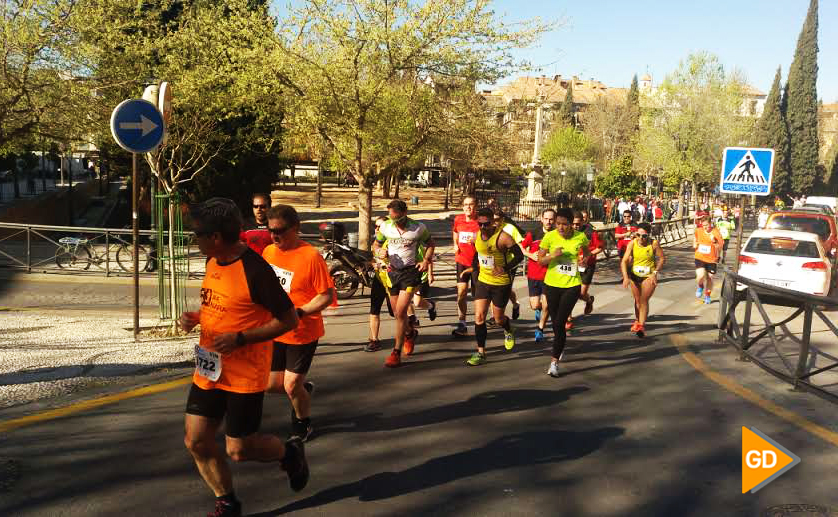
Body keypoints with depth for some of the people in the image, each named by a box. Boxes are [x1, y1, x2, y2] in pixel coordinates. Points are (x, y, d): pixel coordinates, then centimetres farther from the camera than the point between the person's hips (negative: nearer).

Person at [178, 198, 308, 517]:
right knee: (196, 441, 8)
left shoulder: (255, 270, -22)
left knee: (239, 449, 3)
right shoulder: (213, 261, 3)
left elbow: (289, 320, -18)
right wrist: (194, 318, -1)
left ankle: (290, 452, 32)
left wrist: (240, 339, -24)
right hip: (209, 370, 8)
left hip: (244, 375, -8)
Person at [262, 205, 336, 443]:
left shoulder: (311, 256, -19)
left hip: (302, 332, -6)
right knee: (272, 384, 10)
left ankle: (303, 423, 30)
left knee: (291, 386, 1)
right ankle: (304, 389, 42)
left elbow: (327, 296, -17)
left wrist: (299, 312, -28)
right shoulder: (269, 251, 1)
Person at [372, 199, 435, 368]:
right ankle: (409, 332, 46)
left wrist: (426, 260, -8)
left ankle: (396, 353, -6)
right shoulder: (385, 227, -3)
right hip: (392, 272, 4)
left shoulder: (418, 228, -9)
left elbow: (430, 244, 7)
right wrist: (380, 251, -13)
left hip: (411, 272, -4)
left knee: (400, 311, -13)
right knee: (397, 312, 14)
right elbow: (375, 245, 10)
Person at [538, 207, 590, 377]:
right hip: (552, 284, 2)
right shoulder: (549, 237, -9)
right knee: (555, 322, 12)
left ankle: (554, 362, -5)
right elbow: (540, 261, -4)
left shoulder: (580, 237, -7)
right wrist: (552, 255, -23)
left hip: (572, 285, -1)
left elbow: (586, 253, 14)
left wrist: (585, 259, -9)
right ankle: (560, 348, 43)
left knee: (559, 322, -12)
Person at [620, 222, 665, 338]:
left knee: (644, 300, -12)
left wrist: (655, 272, -13)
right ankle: (637, 321, 39)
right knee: (637, 300, 17)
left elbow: (662, 258, -5)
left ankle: (641, 326, -11)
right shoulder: (632, 243, -13)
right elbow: (624, 261, -15)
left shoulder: (654, 243, -16)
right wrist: (626, 277, -25)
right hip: (634, 276, 3)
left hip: (649, 277, -2)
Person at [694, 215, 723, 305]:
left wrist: (714, 241, -27)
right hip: (700, 258, 1)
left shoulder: (716, 233, -10)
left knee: (710, 278, 10)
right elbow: (695, 236, 22)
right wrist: (694, 244, 3)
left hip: (711, 259, 0)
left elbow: (720, 248, -10)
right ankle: (700, 286, 15)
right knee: (700, 276, -21)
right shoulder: (698, 231, -2)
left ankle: (707, 295, 35)